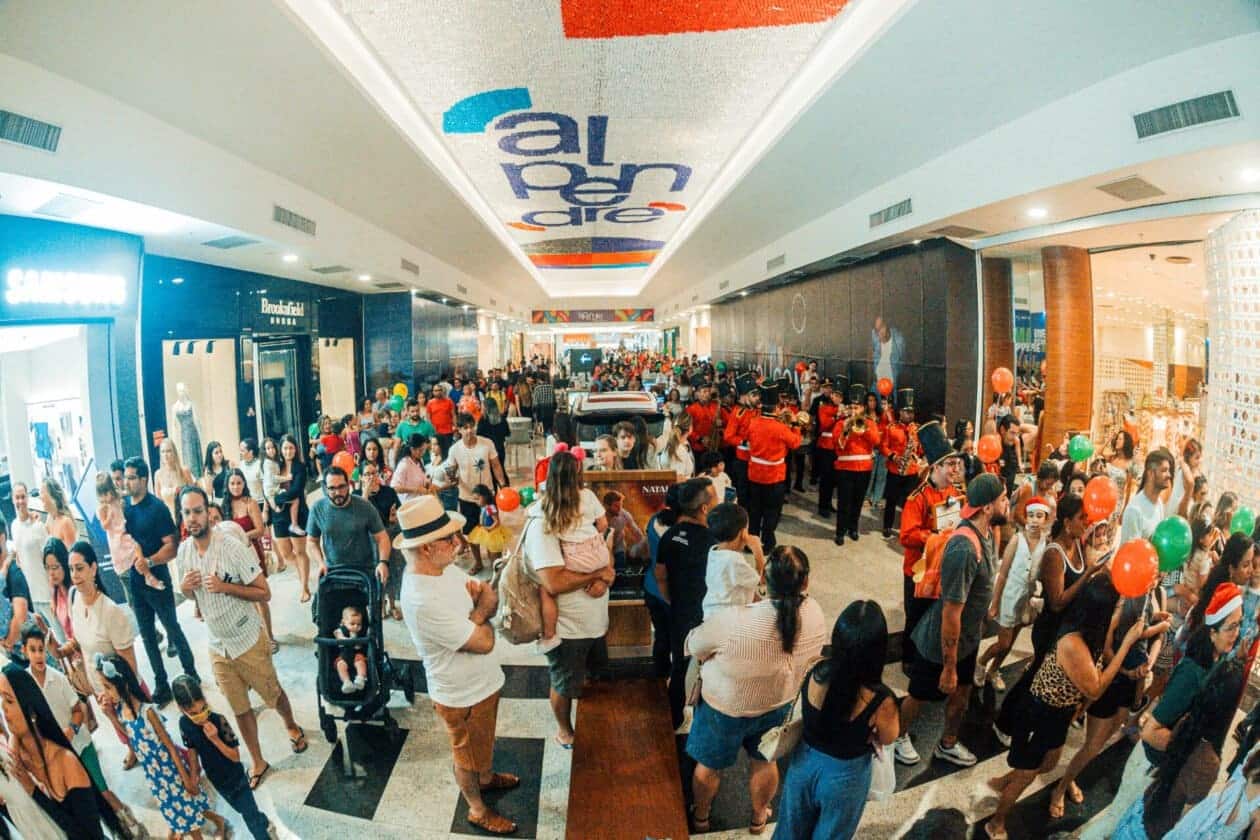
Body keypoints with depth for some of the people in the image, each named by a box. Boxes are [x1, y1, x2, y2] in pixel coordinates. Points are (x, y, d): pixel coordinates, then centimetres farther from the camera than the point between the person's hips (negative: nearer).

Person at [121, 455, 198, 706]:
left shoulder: (157, 508, -15)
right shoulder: (125, 509, 4)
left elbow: (171, 546, -18)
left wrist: (149, 561, -30)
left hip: (157, 579, -6)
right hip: (135, 581, 6)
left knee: (173, 629, 7)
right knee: (147, 635, 12)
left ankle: (191, 675, 22)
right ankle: (161, 683, 23)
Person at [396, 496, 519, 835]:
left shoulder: (444, 566, -11)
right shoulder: (423, 601, -38)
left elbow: (490, 595, 0)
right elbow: (484, 642, -31)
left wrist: (480, 604, -23)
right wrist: (483, 609, -12)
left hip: (483, 680, 8)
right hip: (462, 695, -8)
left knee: (485, 738, 33)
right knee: (468, 756, 20)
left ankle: (487, 777, 60)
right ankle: (478, 810, 46)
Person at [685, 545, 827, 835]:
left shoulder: (734, 621, -39)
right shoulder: (814, 613, -24)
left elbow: (693, 646, -18)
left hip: (726, 708, -3)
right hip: (778, 705, 4)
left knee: (709, 765, 24)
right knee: (765, 762, 31)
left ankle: (700, 817, 49)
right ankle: (759, 817, 55)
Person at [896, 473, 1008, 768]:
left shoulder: (987, 533, -8)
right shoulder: (964, 550, -36)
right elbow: (951, 614, -30)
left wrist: (981, 622, 20)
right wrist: (949, 667, -22)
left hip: (968, 639, 8)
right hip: (939, 644, -8)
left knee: (961, 693, 25)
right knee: (920, 696, 17)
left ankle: (948, 744, 49)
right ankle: (899, 736, 45)